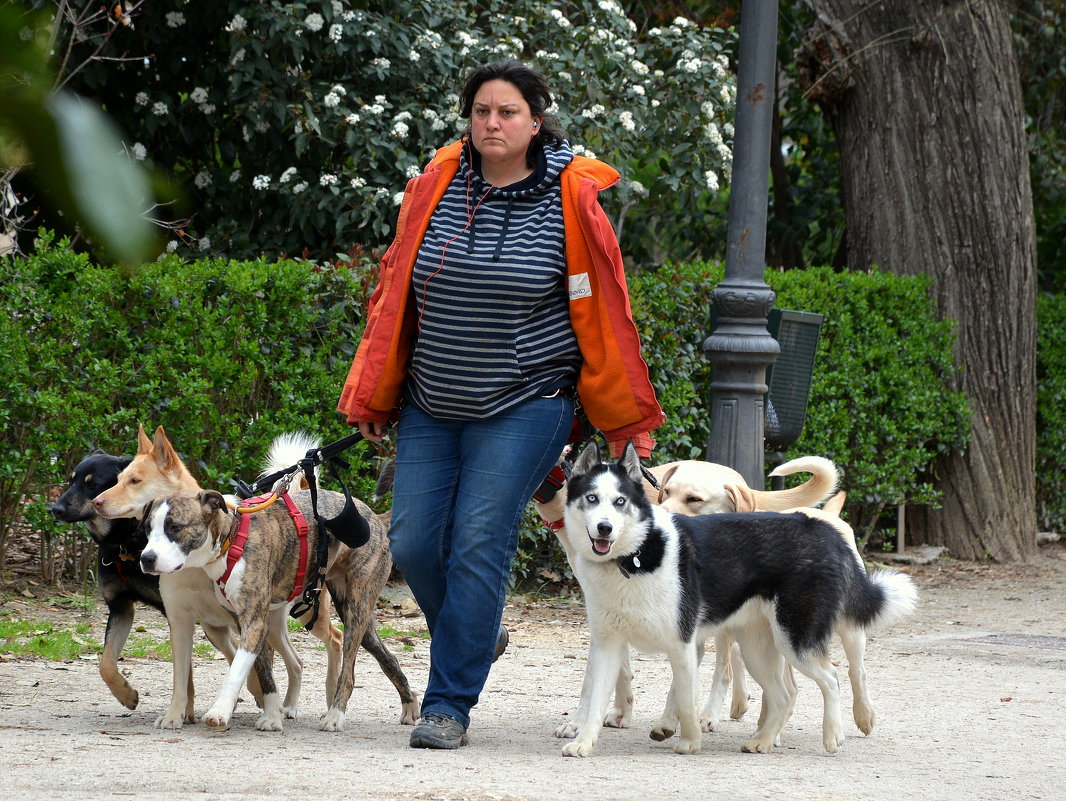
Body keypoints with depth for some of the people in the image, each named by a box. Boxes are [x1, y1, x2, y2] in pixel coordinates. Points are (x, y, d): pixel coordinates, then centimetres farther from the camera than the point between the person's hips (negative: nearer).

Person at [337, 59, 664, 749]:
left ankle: (450, 704, -2)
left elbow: (603, 312, -3)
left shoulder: (570, 200, -7)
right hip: (431, 407, 4)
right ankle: (476, 638, 30)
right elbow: (395, 294, 9)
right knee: (414, 542, 1)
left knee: (479, 545, -10)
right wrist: (372, 398, 9)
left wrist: (628, 420, -1)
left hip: (524, 407, -4)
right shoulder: (434, 188, 2)